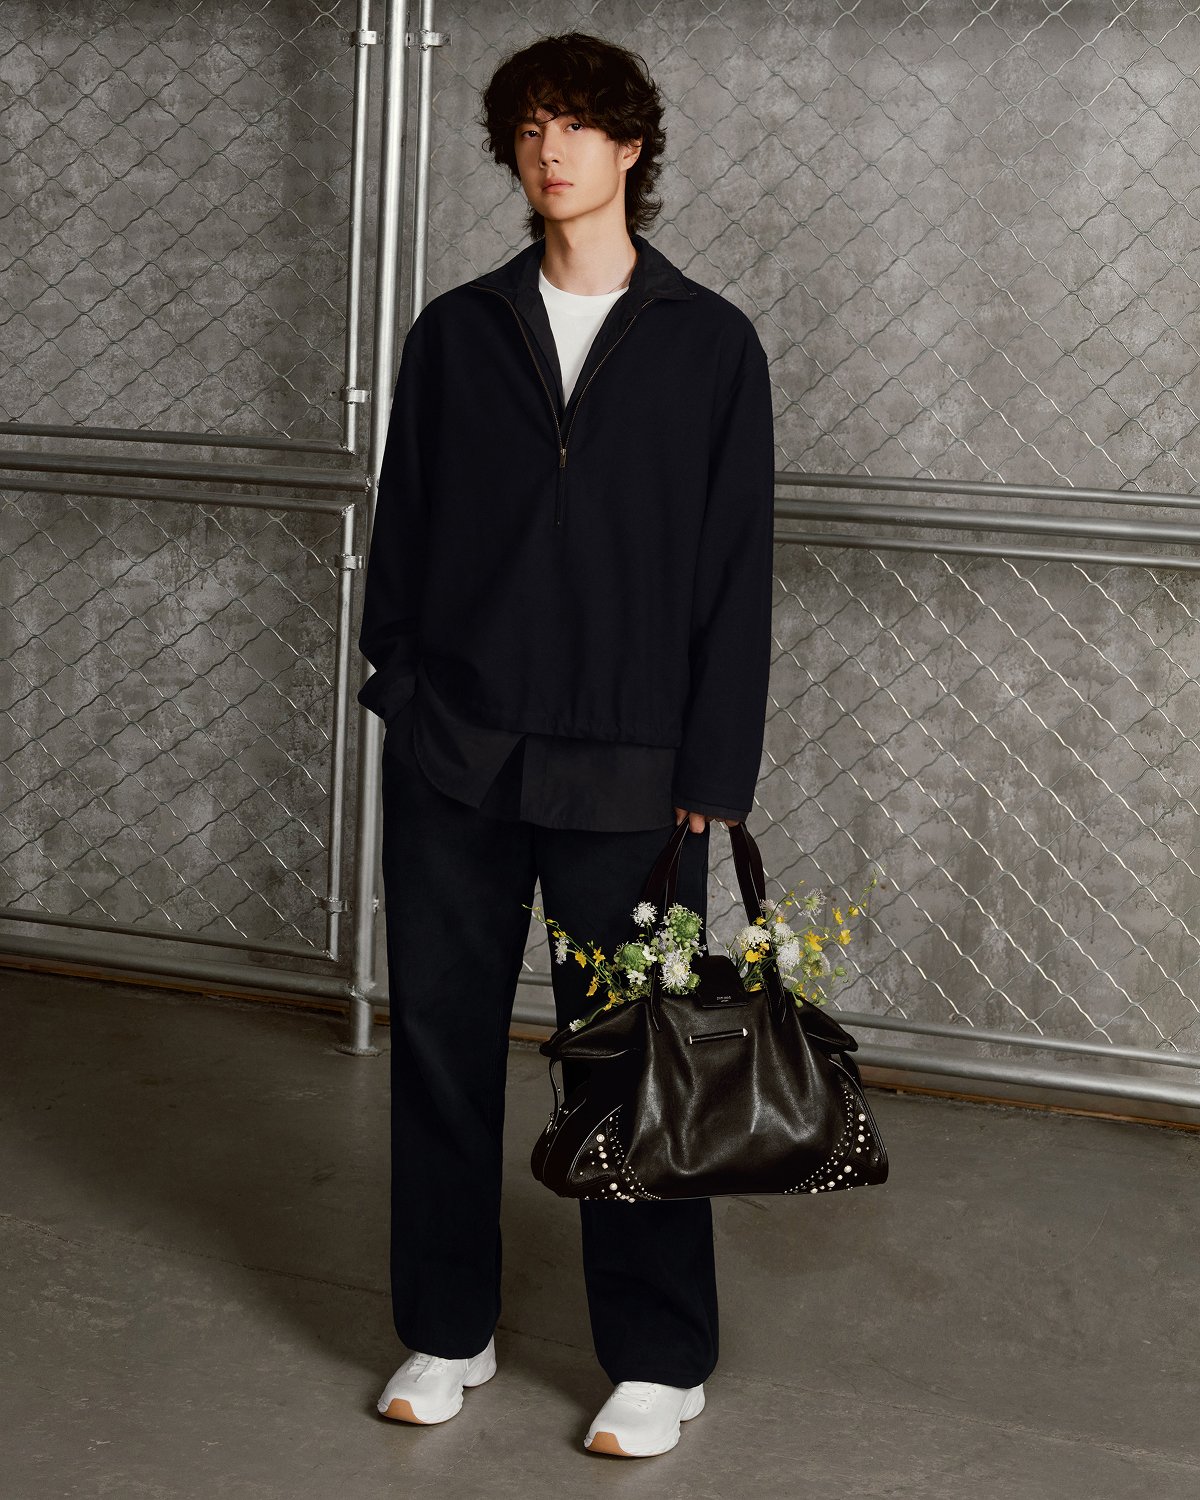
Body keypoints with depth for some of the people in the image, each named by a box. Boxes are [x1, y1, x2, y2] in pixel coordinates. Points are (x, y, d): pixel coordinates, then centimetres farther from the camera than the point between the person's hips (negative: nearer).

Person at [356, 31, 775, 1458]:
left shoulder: (708, 340, 1)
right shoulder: (455, 332, 8)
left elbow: (736, 570, -1)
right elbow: (401, 525, 12)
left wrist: (714, 767, -5)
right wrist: (398, 686, 5)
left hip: (624, 772, -2)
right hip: (452, 753, 3)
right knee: (440, 1036, 8)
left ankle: (656, 1362, 17)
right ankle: (447, 1332, 24)